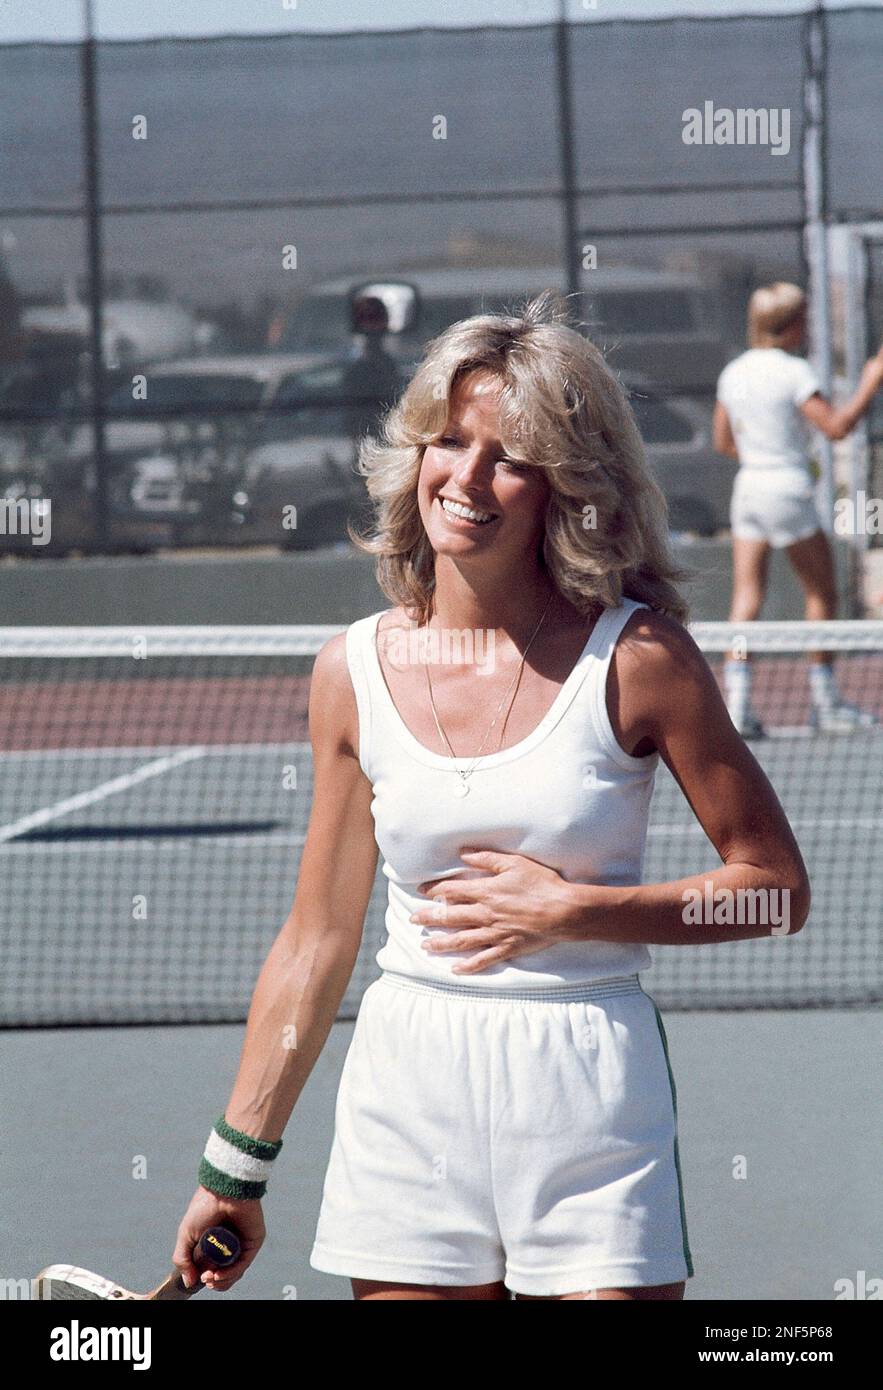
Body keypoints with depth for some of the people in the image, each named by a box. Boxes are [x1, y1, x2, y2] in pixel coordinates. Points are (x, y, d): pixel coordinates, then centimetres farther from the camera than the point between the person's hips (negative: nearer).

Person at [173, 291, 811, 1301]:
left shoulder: (636, 658, -6)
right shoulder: (355, 670, 4)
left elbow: (776, 887, -1)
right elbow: (317, 939, 11)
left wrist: (573, 910, -12)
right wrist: (238, 1161, 13)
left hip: (590, 1101, -3)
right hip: (407, 1095, 3)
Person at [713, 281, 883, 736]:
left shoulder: (733, 373, 6)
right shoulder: (793, 373, -13)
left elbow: (723, 442, 14)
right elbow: (837, 426, -15)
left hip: (748, 488, 6)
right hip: (788, 491, -6)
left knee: (746, 599, 3)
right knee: (821, 594, 8)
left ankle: (736, 703, -7)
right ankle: (825, 702, 12)